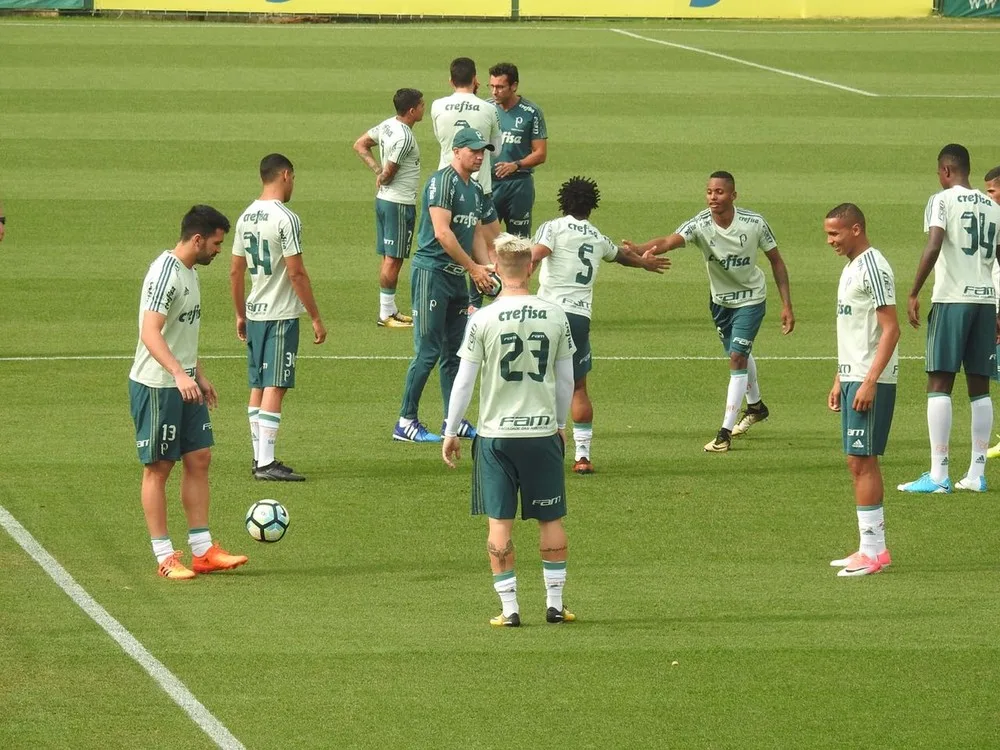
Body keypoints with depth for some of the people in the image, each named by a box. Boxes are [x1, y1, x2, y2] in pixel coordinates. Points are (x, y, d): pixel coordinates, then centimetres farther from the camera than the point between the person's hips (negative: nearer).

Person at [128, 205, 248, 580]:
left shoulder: (189, 272, 11)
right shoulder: (165, 273, -19)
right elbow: (150, 333, -29)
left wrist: (200, 376, 25)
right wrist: (179, 375, -39)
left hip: (186, 385, 9)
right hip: (156, 385, -9)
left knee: (199, 459, 8)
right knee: (158, 466, -1)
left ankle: (202, 550, 13)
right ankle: (165, 558, 5)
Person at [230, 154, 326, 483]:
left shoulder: (246, 217, 9)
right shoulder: (285, 219, -15)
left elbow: (235, 272, 14)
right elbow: (296, 273, -17)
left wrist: (240, 315, 24)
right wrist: (316, 318, -11)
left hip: (254, 313, 8)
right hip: (282, 315, -8)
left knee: (258, 387, 13)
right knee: (275, 387, -7)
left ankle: (260, 457, 19)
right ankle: (267, 463, -10)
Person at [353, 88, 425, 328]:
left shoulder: (388, 125, 5)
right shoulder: (404, 137, -22)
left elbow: (360, 145, 15)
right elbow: (389, 173, -18)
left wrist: (378, 171, 8)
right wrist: (382, 178, 5)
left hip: (384, 200, 10)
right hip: (399, 203, -10)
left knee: (389, 258, 15)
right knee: (393, 259, -3)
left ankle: (391, 310, 22)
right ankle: (386, 315, 1)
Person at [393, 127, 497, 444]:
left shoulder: (476, 190, 16)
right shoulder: (442, 182, -12)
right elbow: (442, 233, -19)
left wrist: (487, 270, 4)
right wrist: (474, 268, -16)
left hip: (458, 276, 9)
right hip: (432, 272, -9)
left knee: (454, 352, 12)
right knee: (427, 351, -9)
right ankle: (406, 422, -5)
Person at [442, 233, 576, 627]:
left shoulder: (483, 319, -8)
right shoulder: (555, 317, -1)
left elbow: (463, 382, -5)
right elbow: (566, 381, 7)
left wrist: (450, 433, 6)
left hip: (496, 434, -2)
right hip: (543, 432, 2)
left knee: (500, 522, 4)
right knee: (551, 520, 13)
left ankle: (509, 608, 4)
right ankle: (555, 603, 16)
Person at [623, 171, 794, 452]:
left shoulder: (754, 224, -25)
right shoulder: (700, 225, -25)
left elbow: (776, 260, -10)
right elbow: (669, 241, -44)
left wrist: (787, 305, -11)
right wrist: (639, 249, -66)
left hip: (750, 299, -3)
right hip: (720, 299, 3)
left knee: (737, 358, -13)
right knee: (739, 355, 23)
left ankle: (725, 432, -8)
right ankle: (755, 406, 49)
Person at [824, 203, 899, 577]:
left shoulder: (873, 267, -13)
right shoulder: (850, 268, 17)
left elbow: (890, 329, -17)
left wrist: (870, 382, -21)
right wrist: (839, 381, 21)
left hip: (871, 381, -10)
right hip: (853, 378, 10)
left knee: (862, 461, -9)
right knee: (859, 462, 10)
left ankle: (870, 552, -8)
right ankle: (876, 548, 14)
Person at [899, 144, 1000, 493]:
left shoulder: (942, 201, -3)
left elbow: (933, 248, -17)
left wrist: (913, 294, -13)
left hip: (952, 300, -6)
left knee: (939, 384, -4)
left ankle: (938, 475, -10)